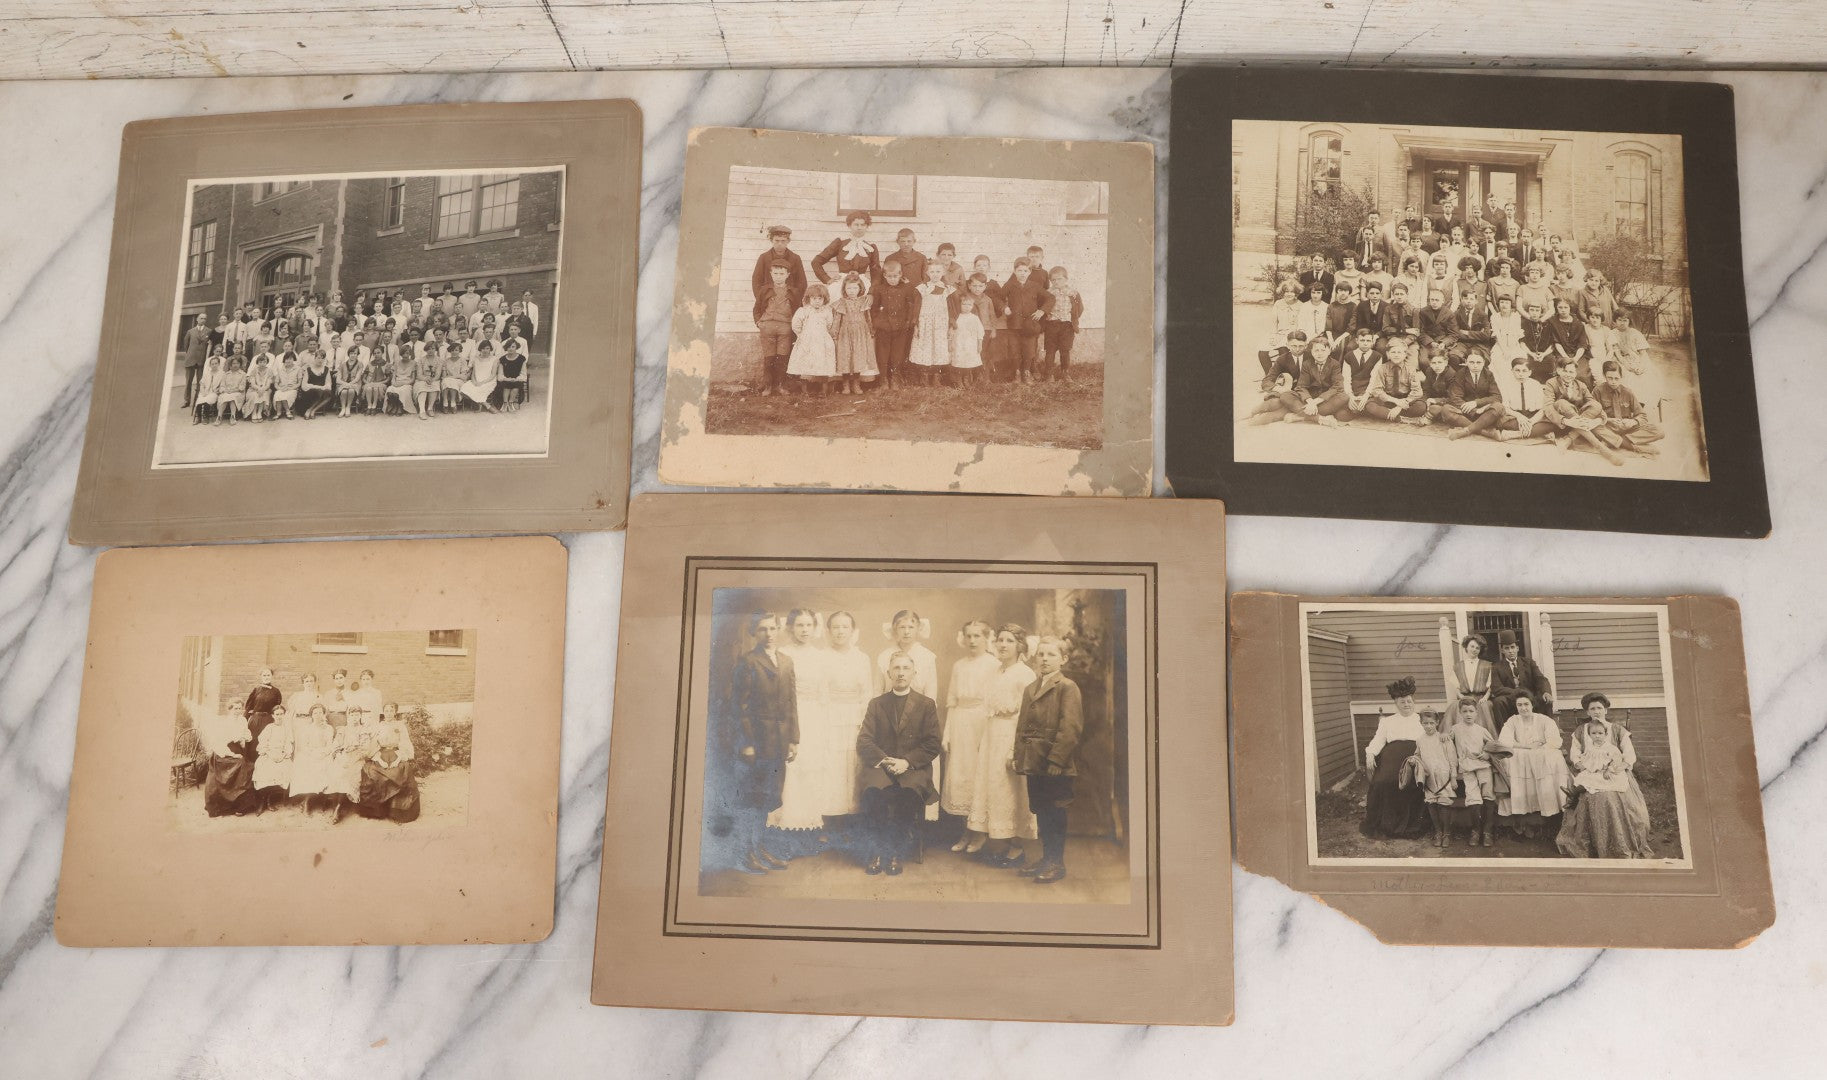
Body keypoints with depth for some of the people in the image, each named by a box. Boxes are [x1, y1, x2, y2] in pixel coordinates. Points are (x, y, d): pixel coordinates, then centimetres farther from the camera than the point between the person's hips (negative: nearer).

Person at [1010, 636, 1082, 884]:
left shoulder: (1068, 688, -8)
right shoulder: (1029, 689, 17)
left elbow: (1071, 727, -15)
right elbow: (1022, 726, 17)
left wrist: (1056, 759, -19)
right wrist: (1019, 756, 7)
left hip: (1056, 764, -7)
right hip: (1034, 762, 7)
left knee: (1055, 812, 0)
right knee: (1041, 812, 13)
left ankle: (1057, 864, 9)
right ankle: (1047, 859, 23)